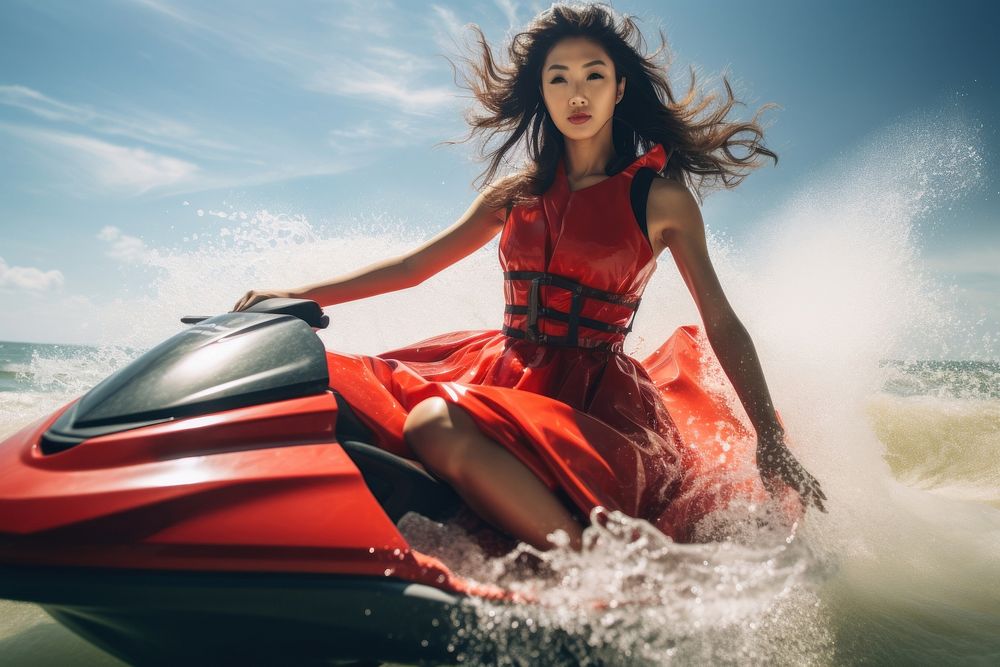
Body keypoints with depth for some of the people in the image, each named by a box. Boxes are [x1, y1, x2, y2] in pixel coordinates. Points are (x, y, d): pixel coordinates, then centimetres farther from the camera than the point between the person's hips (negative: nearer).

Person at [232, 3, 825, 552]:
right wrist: (296, 296, 7)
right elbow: (413, 266, 13)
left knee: (438, 426, -35)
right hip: (505, 371, 5)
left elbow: (722, 323, 4)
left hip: (596, 393, -5)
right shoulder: (519, 192, 13)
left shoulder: (661, 196, 3)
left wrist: (772, 443, -2)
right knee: (334, 387, -19)